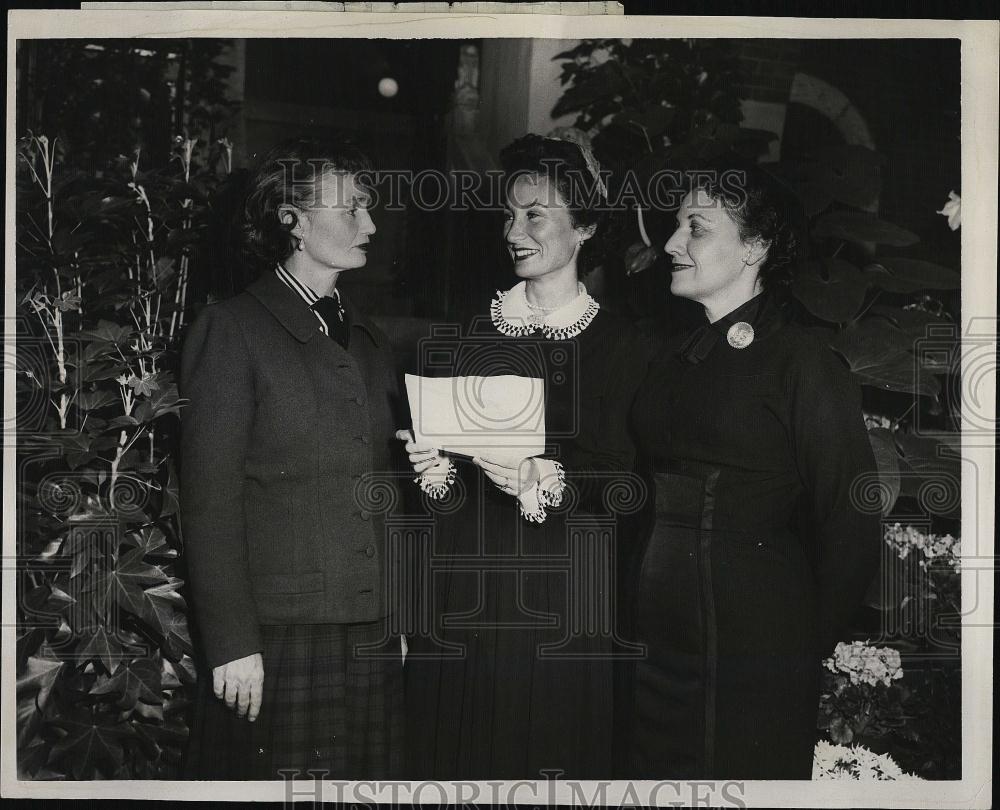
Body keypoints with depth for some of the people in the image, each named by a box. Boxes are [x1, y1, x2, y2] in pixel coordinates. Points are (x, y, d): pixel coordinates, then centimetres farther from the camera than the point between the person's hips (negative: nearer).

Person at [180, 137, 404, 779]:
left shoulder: (368, 340, 17)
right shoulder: (234, 329, -4)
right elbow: (210, 497, -9)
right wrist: (231, 642, -13)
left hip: (374, 632, 6)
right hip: (279, 636, -6)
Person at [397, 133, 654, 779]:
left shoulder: (620, 345, 0)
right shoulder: (472, 330, 6)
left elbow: (634, 486, -4)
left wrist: (547, 477, -18)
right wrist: (434, 471, -11)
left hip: (567, 607, -2)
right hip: (467, 599, 2)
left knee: (557, 760, 3)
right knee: (464, 757, 6)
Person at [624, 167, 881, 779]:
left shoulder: (804, 366, -9)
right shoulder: (674, 365, 10)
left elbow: (852, 526, -10)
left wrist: (810, 648, -5)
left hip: (759, 660, -6)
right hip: (660, 652, 6)